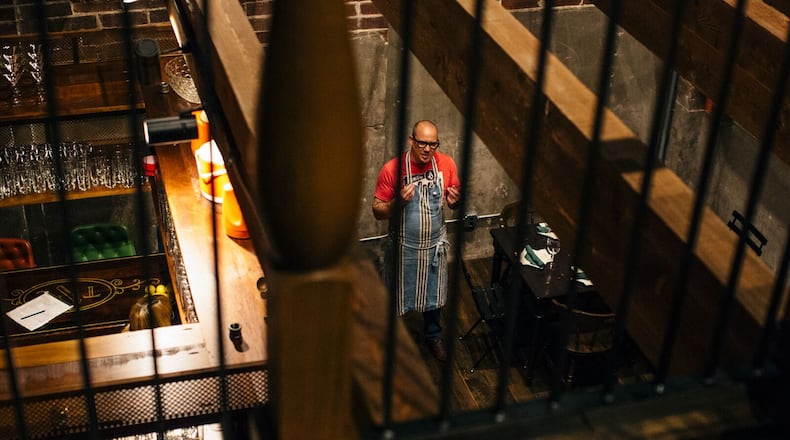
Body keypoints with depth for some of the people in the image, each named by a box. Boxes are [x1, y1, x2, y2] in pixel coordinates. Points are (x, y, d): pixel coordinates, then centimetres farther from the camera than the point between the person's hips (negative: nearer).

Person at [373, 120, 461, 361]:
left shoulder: (447, 164, -11)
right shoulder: (392, 169, -21)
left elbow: (455, 202, 4)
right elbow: (378, 212, -14)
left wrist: (455, 201, -21)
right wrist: (399, 202, -34)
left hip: (435, 244, 3)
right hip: (404, 247, -3)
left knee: (434, 295, 22)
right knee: (397, 297, 14)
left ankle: (433, 335, 47)